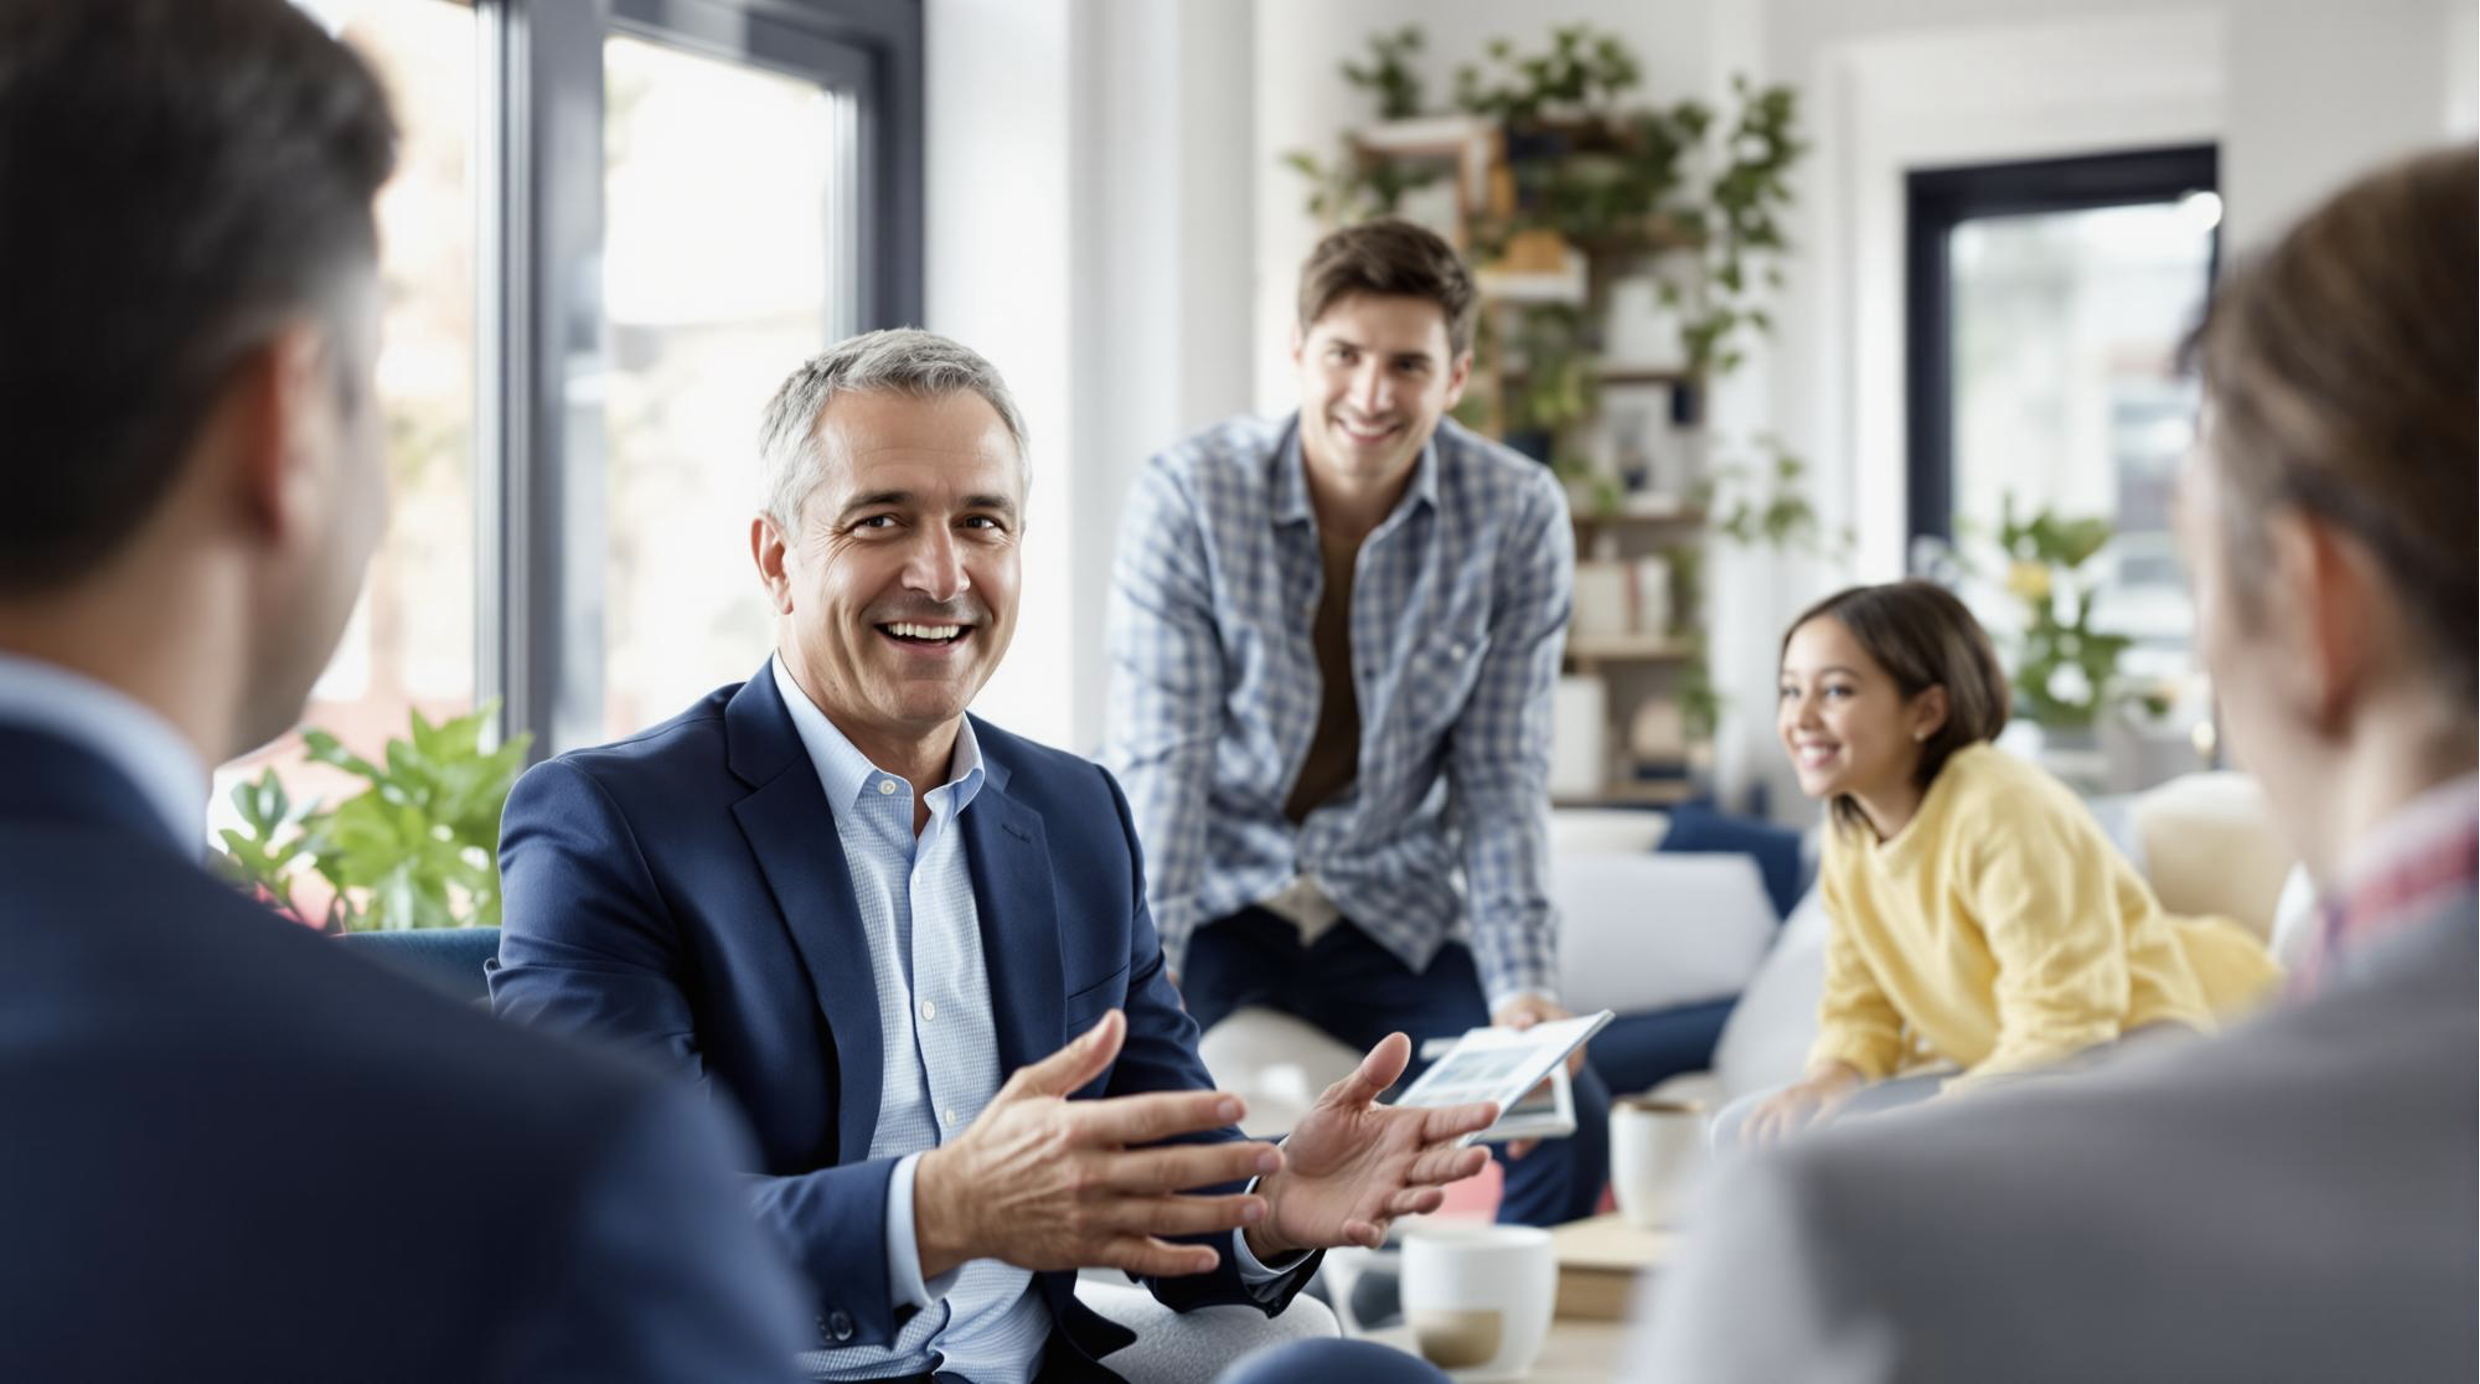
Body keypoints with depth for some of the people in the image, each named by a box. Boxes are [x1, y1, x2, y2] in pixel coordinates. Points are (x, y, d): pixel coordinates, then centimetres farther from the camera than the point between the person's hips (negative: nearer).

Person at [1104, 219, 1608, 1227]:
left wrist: (1521, 985, -19)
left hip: (1391, 914, 2)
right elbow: (1160, 757, -20)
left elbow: (1500, 776, -8)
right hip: (1212, 894, -1)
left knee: (1570, 1123, -15)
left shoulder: (1520, 517, -12)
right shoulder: (1186, 498, -17)